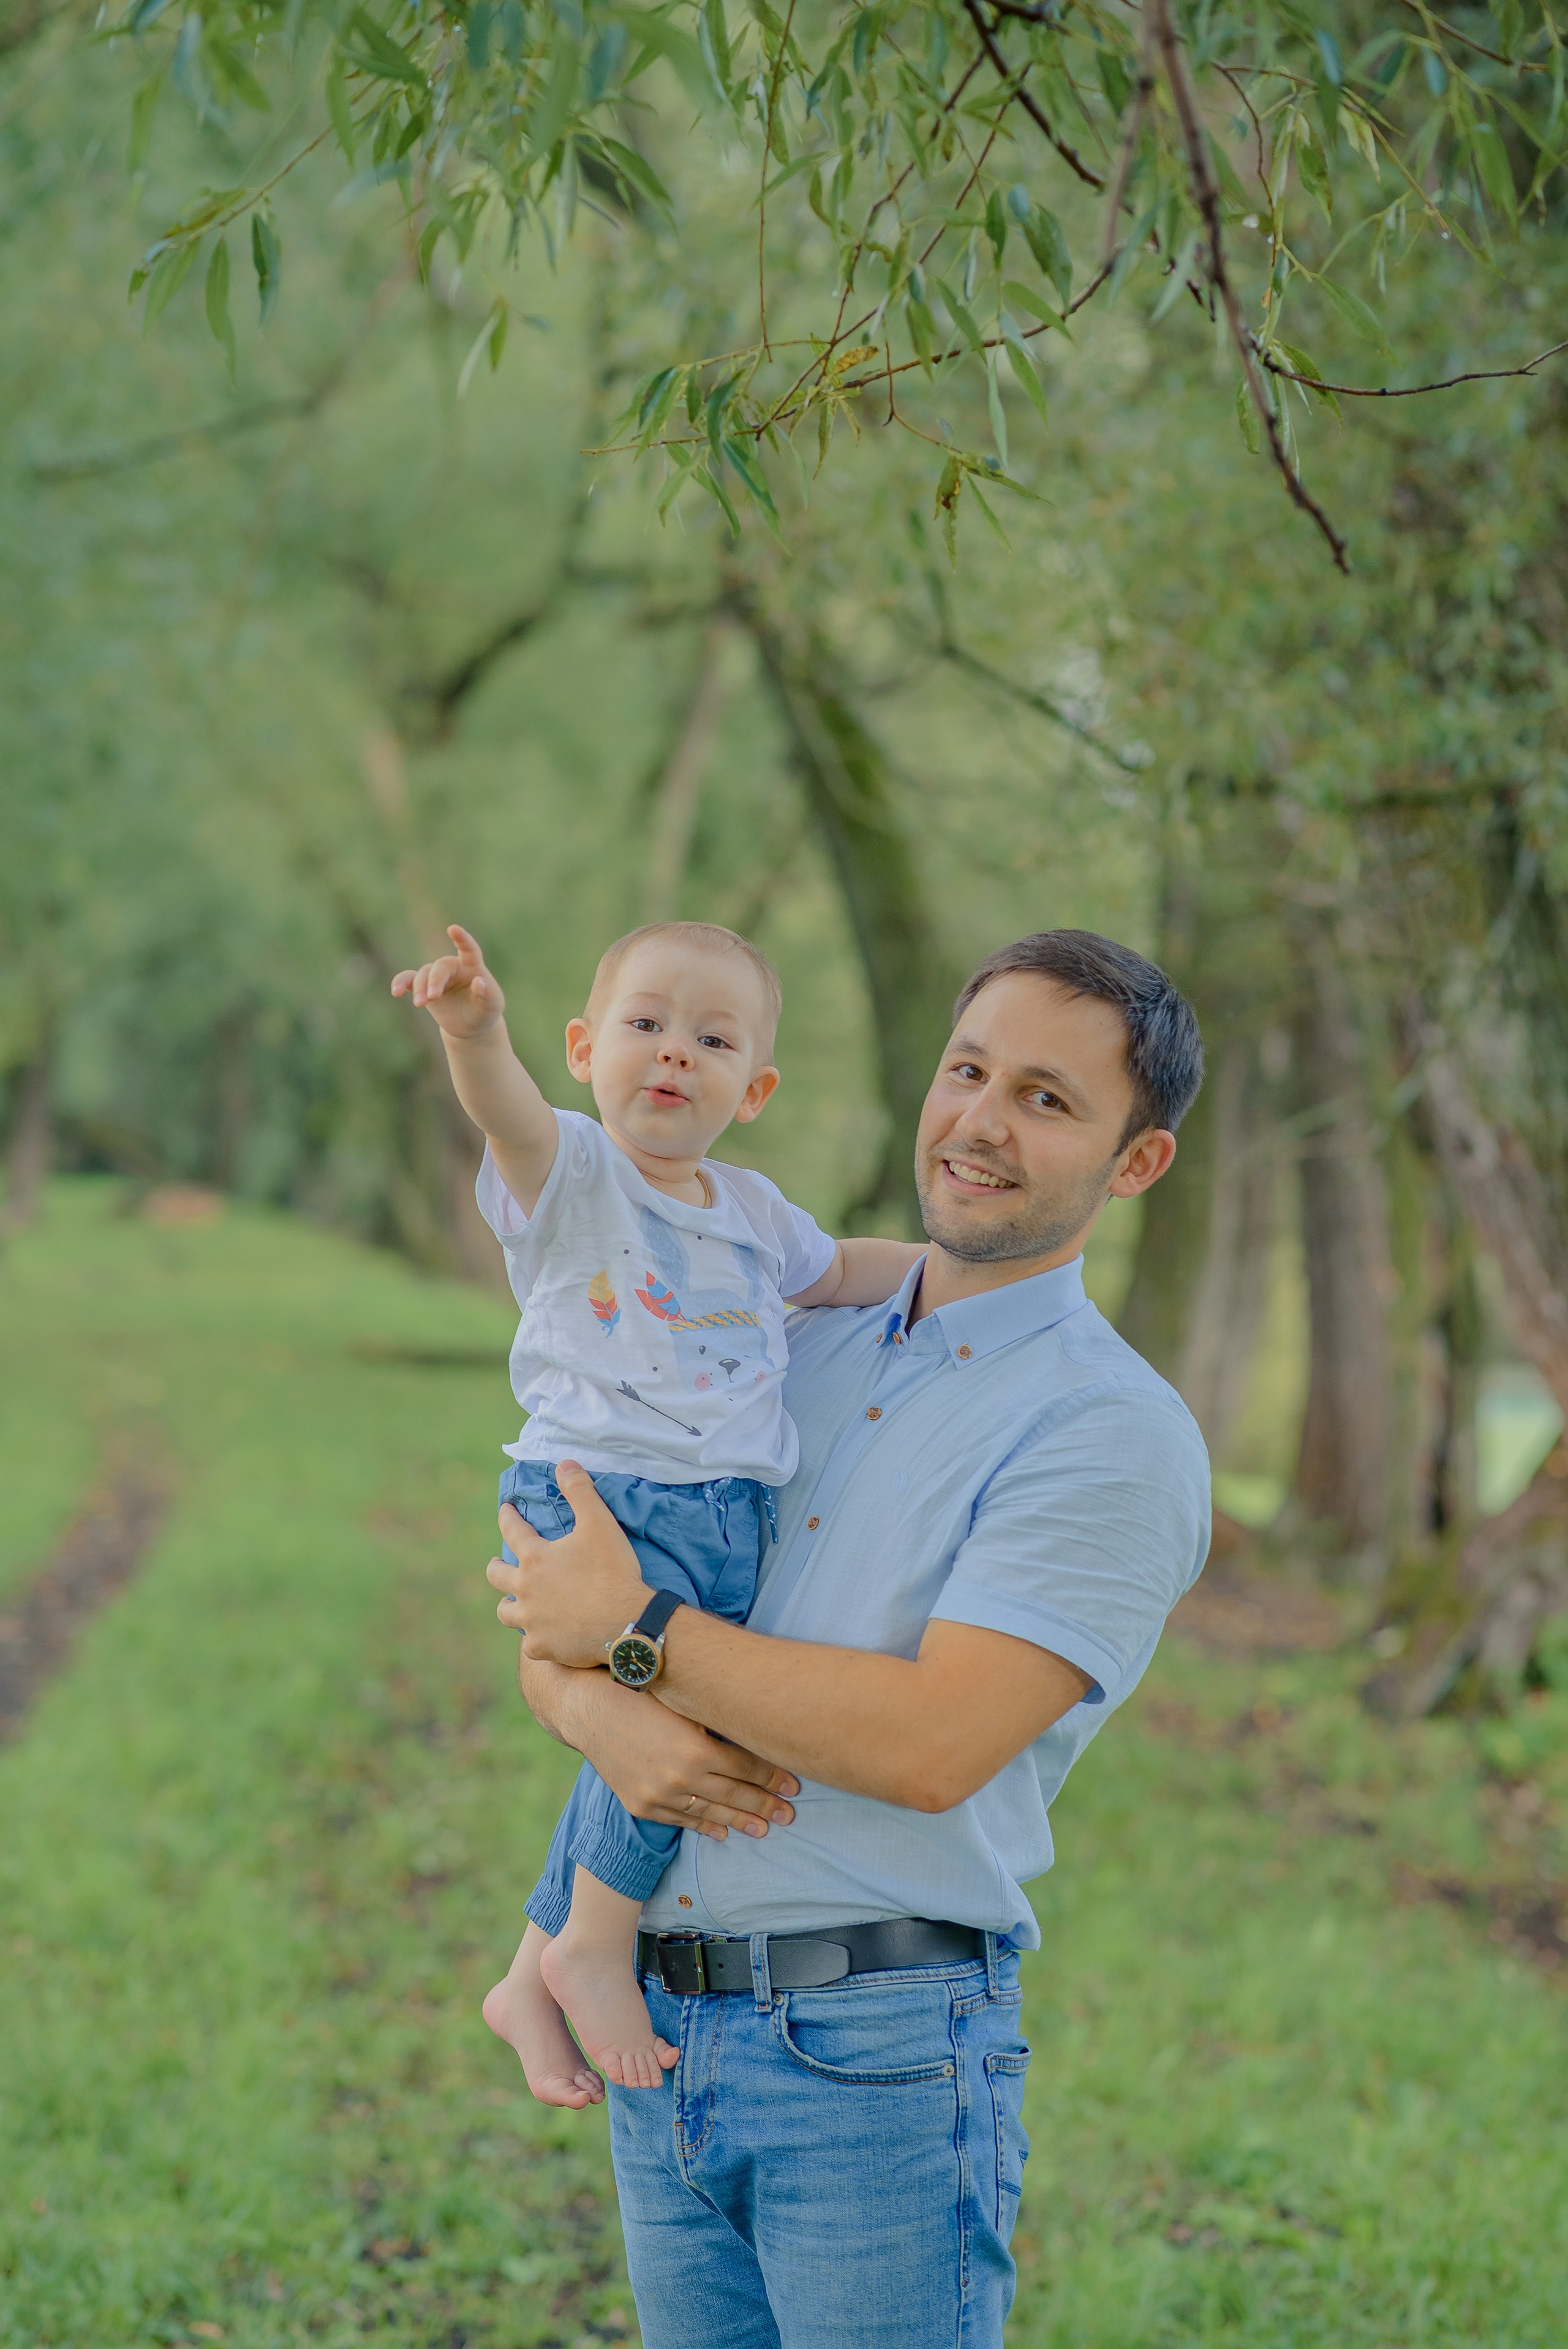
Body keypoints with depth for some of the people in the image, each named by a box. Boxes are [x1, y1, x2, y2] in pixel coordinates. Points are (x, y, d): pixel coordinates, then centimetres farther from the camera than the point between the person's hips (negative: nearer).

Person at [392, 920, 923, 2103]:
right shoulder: (569, 1172, -3)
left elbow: (835, 1270, 37)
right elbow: (509, 1113, -25)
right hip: (597, 1496, -7)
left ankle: (532, 1981, 25)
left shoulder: (753, 1210, 18)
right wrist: (475, 1029, -46)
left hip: (733, 1515, 7)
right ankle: (595, 1950, -2)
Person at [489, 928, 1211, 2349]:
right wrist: (605, 1714, -12)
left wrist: (637, 1630, -12)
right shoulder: (791, 1347, 12)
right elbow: (550, 1618, 11)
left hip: (882, 2061, -6)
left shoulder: (1116, 1436, -9)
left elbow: (936, 1744, -20)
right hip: (657, 2031, 6)